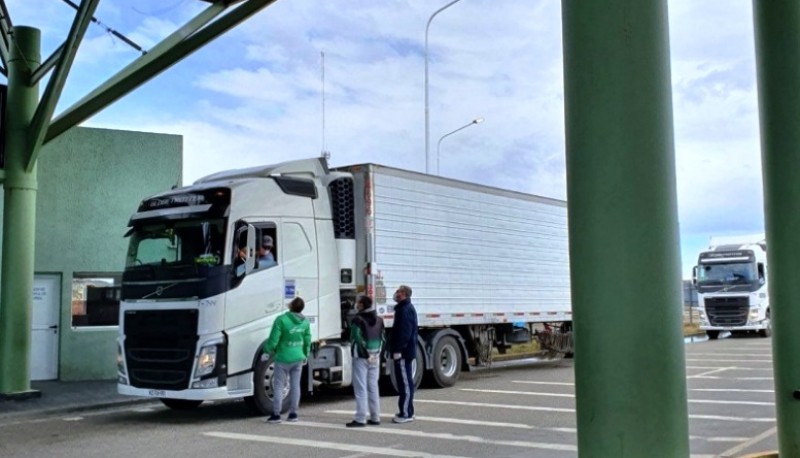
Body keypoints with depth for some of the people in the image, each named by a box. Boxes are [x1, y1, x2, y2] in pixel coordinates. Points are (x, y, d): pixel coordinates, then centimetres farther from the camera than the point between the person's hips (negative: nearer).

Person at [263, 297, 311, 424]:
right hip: (298, 358, 5)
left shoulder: (282, 320, -18)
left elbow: (273, 340, -15)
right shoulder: (305, 322, 0)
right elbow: (307, 341, 8)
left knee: (278, 386, 4)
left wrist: (268, 350, 4)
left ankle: (276, 415, 5)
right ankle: (293, 413, 16)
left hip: (283, 358, -5)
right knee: (295, 385, 11)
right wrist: (305, 356, 22)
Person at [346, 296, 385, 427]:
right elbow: (382, 338, 10)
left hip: (361, 358, -7)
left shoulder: (358, 320, -12)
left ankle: (360, 419, -4)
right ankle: (375, 417, 17)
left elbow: (357, 339, -18)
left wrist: (365, 354, -11)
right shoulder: (379, 320, 10)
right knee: (373, 387, 14)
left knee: (360, 388, -4)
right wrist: (377, 354, 9)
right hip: (375, 358, 7)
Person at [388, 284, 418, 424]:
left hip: (403, 353, -11)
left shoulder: (405, 310, -15)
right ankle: (407, 412, 20)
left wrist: (397, 350, -22)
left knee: (405, 383, -7)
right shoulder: (408, 308, 18)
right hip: (408, 351, 11)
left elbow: (404, 332, -23)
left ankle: (406, 413, -5)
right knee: (406, 382, 14)